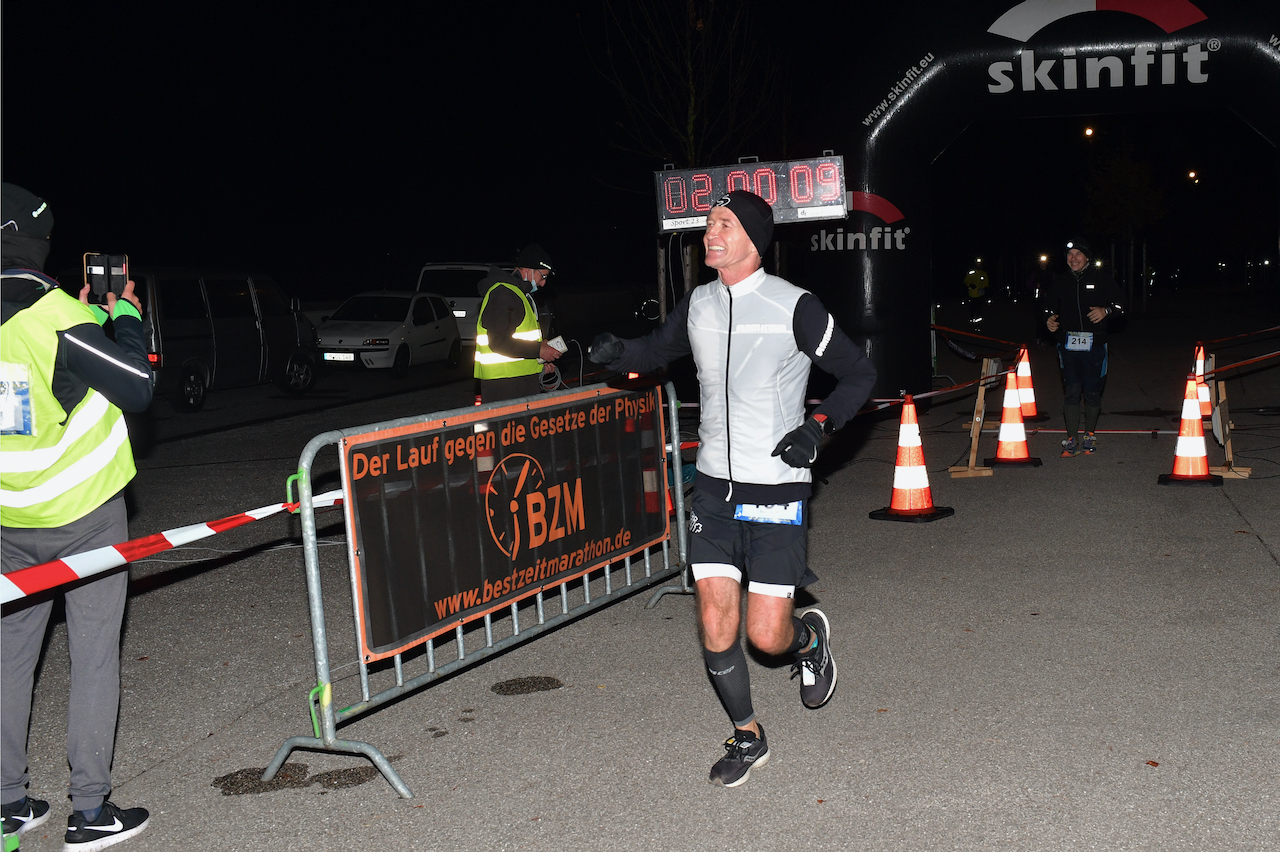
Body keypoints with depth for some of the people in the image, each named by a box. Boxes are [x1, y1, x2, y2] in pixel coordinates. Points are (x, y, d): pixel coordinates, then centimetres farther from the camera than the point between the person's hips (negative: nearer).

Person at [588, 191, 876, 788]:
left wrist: (818, 425, -14)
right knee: (715, 624, 2)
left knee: (767, 635, -5)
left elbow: (859, 374, 0)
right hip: (713, 486, 4)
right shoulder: (697, 305, 6)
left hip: (776, 491, -4)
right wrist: (615, 353, 2)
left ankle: (810, 636, 32)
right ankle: (747, 738, 23)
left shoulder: (795, 307, -9)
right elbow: (656, 351, 23)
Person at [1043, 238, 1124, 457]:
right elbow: (1050, 306, 19)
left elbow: (1119, 304, 6)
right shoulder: (1060, 281, 9)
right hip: (1068, 343, 2)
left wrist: (1105, 311, -14)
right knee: (1071, 392, -3)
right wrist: (1049, 319, -3)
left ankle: (1090, 435, 24)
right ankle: (1073, 439, 2)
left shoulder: (1101, 277, 1)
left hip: (1094, 343, -1)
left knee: (1092, 392, 5)